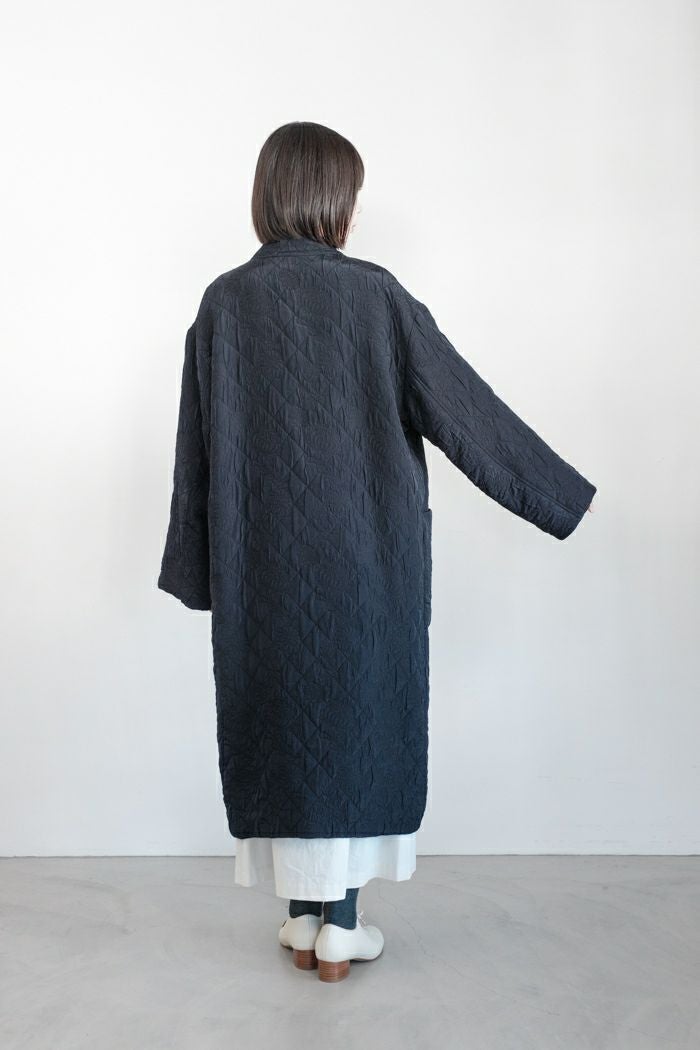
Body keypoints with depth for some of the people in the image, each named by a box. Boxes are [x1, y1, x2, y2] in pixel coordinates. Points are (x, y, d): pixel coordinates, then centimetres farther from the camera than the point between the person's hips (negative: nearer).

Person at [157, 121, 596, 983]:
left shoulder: (224, 303, -1)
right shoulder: (374, 295, -7)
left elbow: (197, 448, 1)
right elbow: (464, 406, -5)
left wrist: (196, 571, 10)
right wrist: (561, 494, 4)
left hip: (261, 561, 2)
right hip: (366, 556, -2)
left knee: (279, 716, 12)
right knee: (359, 714, 10)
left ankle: (301, 918, 24)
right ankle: (340, 928, 19)